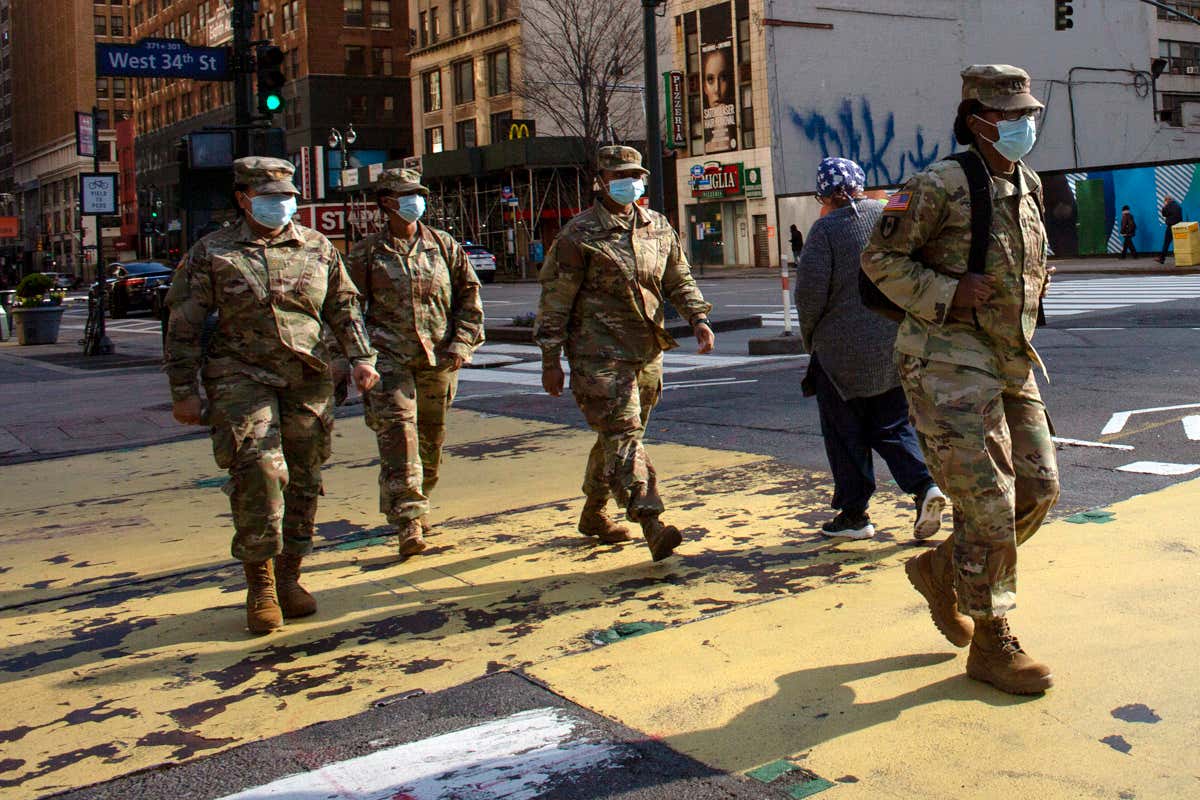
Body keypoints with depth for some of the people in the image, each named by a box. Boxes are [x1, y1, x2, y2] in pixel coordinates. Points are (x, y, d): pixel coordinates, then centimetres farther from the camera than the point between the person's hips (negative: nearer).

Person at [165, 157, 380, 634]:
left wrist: (361, 357, 5)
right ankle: (259, 584, -2)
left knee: (302, 480, 5)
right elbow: (182, 327, 3)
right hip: (242, 377, -3)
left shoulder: (317, 248, 12)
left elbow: (343, 307, 19)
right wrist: (183, 391, -1)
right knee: (259, 471, -16)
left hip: (308, 380, 3)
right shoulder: (212, 254, 4)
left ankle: (289, 578, 19)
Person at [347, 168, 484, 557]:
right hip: (390, 357, -3)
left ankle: (417, 505, 31)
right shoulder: (367, 252, 4)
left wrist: (461, 343, 0)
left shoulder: (444, 246, 9)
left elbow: (469, 295, 11)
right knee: (397, 430, -15)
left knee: (432, 437, 11)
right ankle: (408, 519, -17)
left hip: (438, 360, 3)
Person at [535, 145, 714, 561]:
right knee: (622, 435, -14)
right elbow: (554, 300, -6)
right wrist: (550, 360, -7)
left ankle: (593, 514, 31)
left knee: (617, 436, 15)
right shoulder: (579, 235, -6)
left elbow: (679, 280, 21)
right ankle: (650, 523, -21)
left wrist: (698, 318, 4)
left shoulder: (658, 227, 12)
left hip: (647, 353, 6)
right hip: (599, 354, -6)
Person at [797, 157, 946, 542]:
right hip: (895, 348, 5)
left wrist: (811, 339, 3)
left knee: (845, 435, 8)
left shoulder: (826, 229, -10)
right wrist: (904, 324, 16)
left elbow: (810, 293, -13)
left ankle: (854, 514, 14)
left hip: (841, 350, -4)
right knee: (892, 426, 16)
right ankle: (924, 485, -4)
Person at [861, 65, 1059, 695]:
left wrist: (1021, 326, 15)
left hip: (1011, 365, 8)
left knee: (1038, 489, 8)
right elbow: (880, 260, -11)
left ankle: (940, 571, 29)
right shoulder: (939, 186, -13)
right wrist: (948, 296, -20)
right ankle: (991, 644, 9)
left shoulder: (1029, 186, 11)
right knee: (988, 503, -6)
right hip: (951, 366, -8)